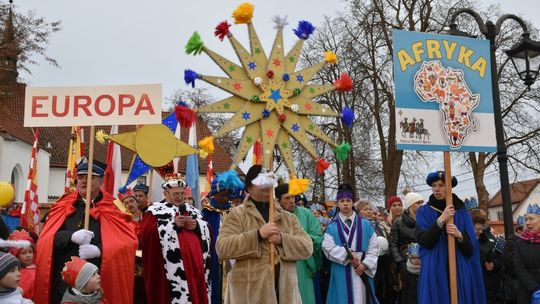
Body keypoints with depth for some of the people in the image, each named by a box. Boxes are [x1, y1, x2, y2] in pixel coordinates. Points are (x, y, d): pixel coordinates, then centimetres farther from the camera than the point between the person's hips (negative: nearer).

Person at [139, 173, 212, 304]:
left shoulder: (192, 210, 20)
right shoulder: (155, 210, 3)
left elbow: (207, 230, 18)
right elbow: (146, 234, -10)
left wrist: (197, 225, -4)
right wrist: (173, 224, -14)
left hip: (194, 264, 5)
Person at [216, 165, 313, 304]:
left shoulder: (288, 217, 14)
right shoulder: (237, 214, 2)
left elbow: (307, 247, 4)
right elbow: (222, 248, -10)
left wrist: (282, 239, -13)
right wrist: (258, 235, -18)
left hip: (284, 291, 4)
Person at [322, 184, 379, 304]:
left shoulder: (365, 224, 9)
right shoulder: (332, 227, 6)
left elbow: (373, 247, 4)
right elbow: (328, 247, -7)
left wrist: (365, 264, -9)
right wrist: (347, 255, -16)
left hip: (362, 271, 1)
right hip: (341, 273, -1)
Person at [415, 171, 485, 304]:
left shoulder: (462, 213, 7)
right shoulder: (423, 212, 4)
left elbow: (470, 249, 2)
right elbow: (424, 242, -11)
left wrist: (459, 236, -17)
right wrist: (440, 220, -19)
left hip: (460, 272, 1)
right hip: (434, 274, -1)